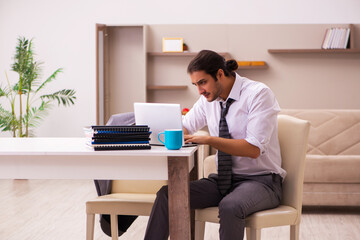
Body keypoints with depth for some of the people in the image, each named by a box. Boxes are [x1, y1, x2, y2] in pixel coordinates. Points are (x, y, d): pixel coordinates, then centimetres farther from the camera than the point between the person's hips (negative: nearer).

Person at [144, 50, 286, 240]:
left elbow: (254, 149, -22)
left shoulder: (258, 94, -13)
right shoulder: (209, 98, 6)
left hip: (260, 180, -6)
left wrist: (208, 140, -26)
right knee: (167, 194, -15)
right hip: (224, 179, 6)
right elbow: (185, 127, 20)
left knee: (230, 206, -38)